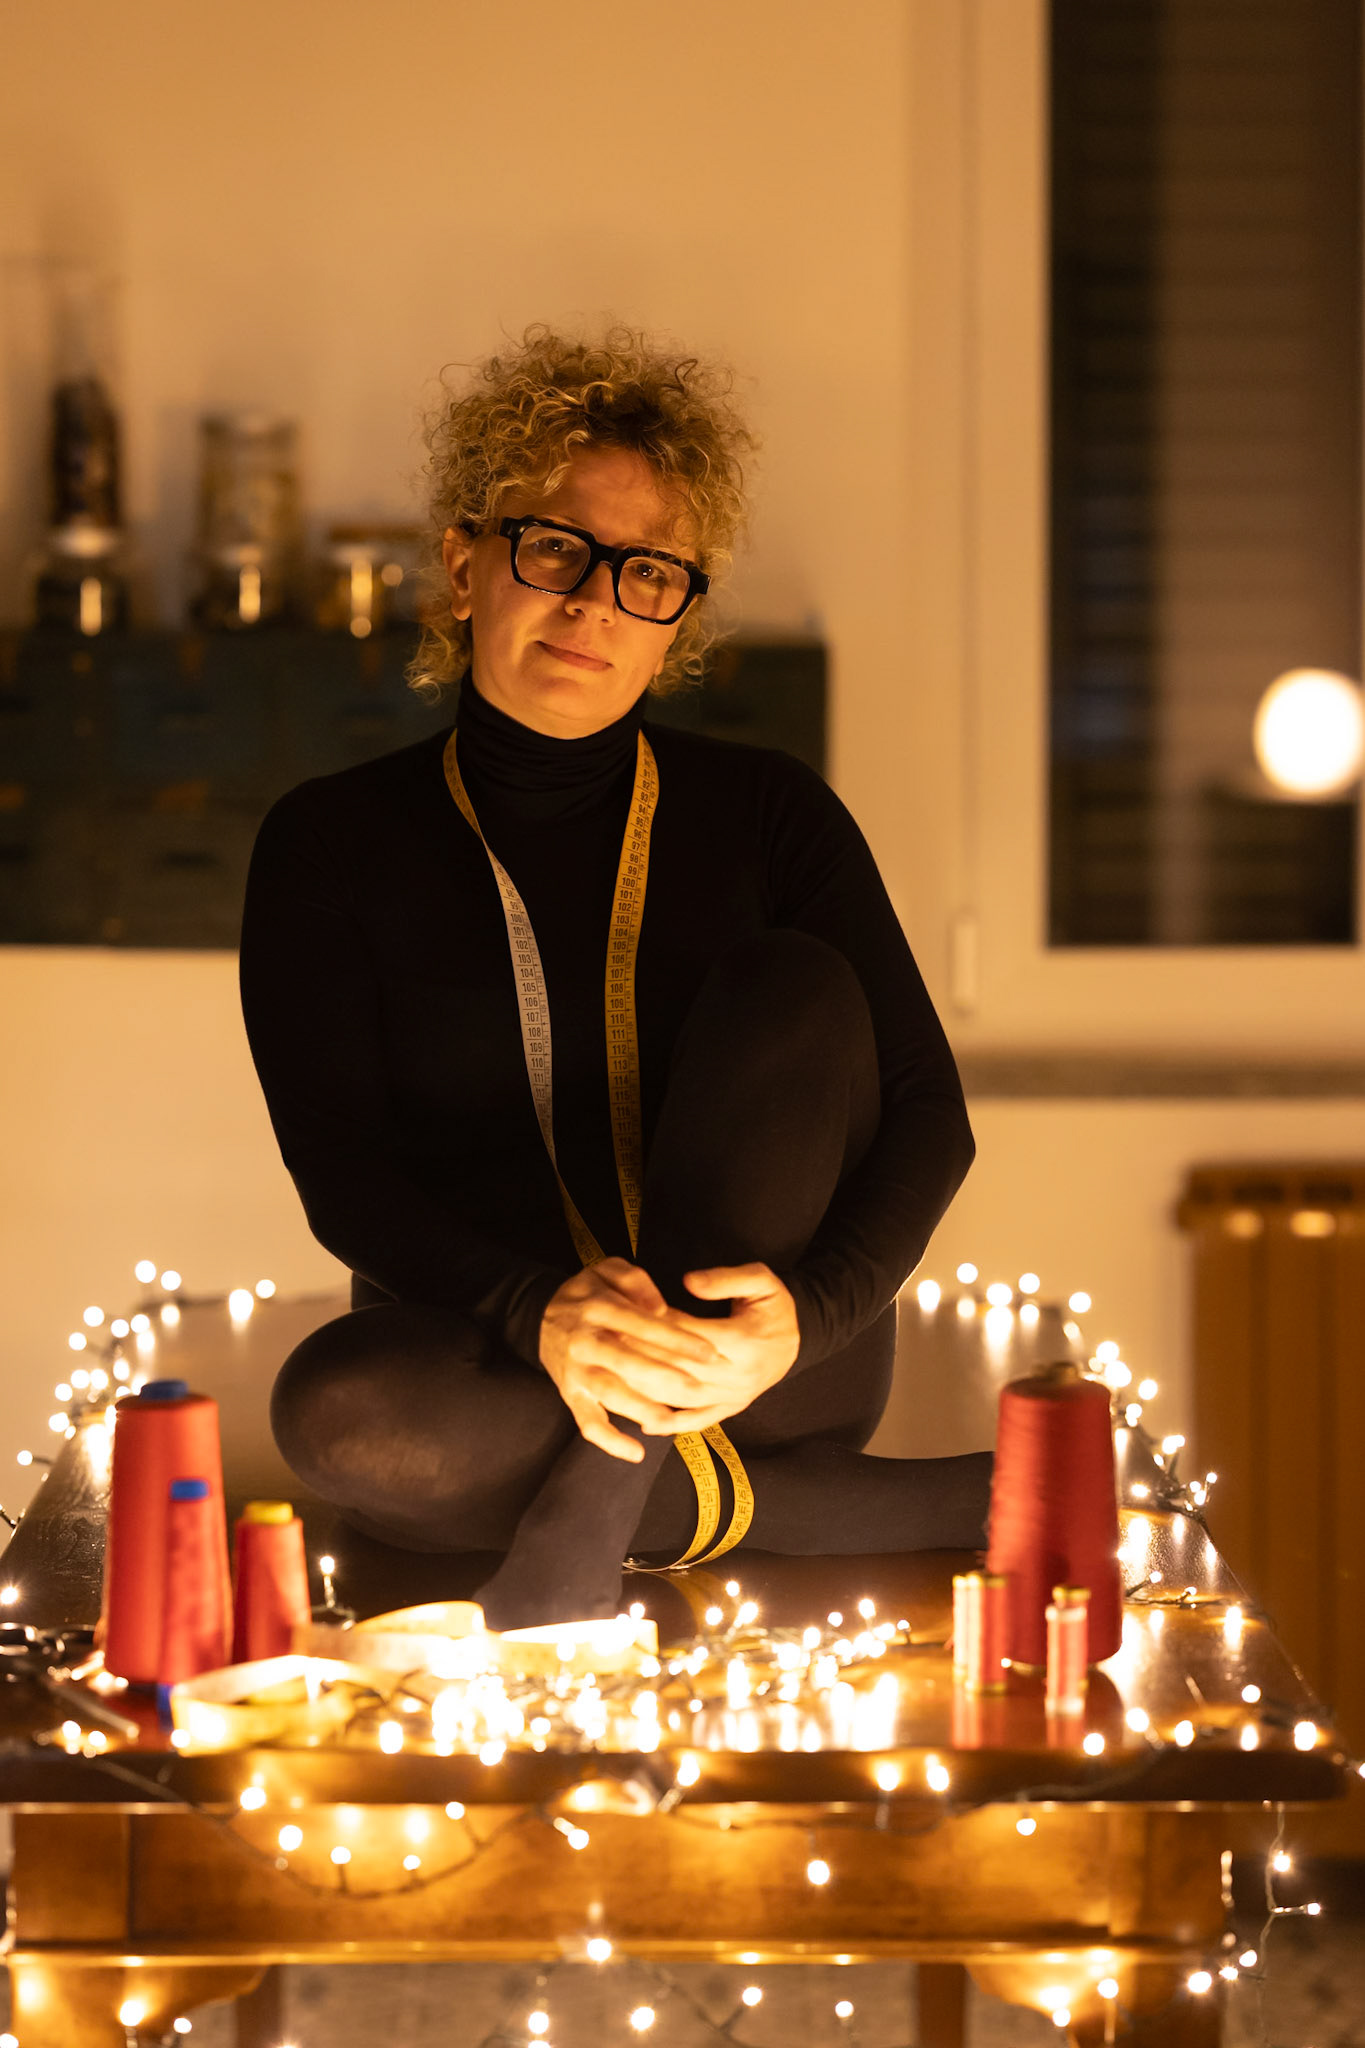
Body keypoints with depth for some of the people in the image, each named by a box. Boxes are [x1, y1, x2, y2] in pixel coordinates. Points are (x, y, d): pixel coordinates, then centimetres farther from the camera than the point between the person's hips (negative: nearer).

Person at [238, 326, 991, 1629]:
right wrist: (538, 1315, -30)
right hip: (483, 1360, 0)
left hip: (769, 1364, 1)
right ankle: (840, 1507, -20)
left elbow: (928, 1113, -2)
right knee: (335, 1410, -34)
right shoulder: (331, 842, 2)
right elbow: (340, 1171, -9)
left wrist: (805, 1312, -24)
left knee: (791, 982, -21)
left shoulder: (768, 816, 3)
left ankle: (590, 1511, -25)